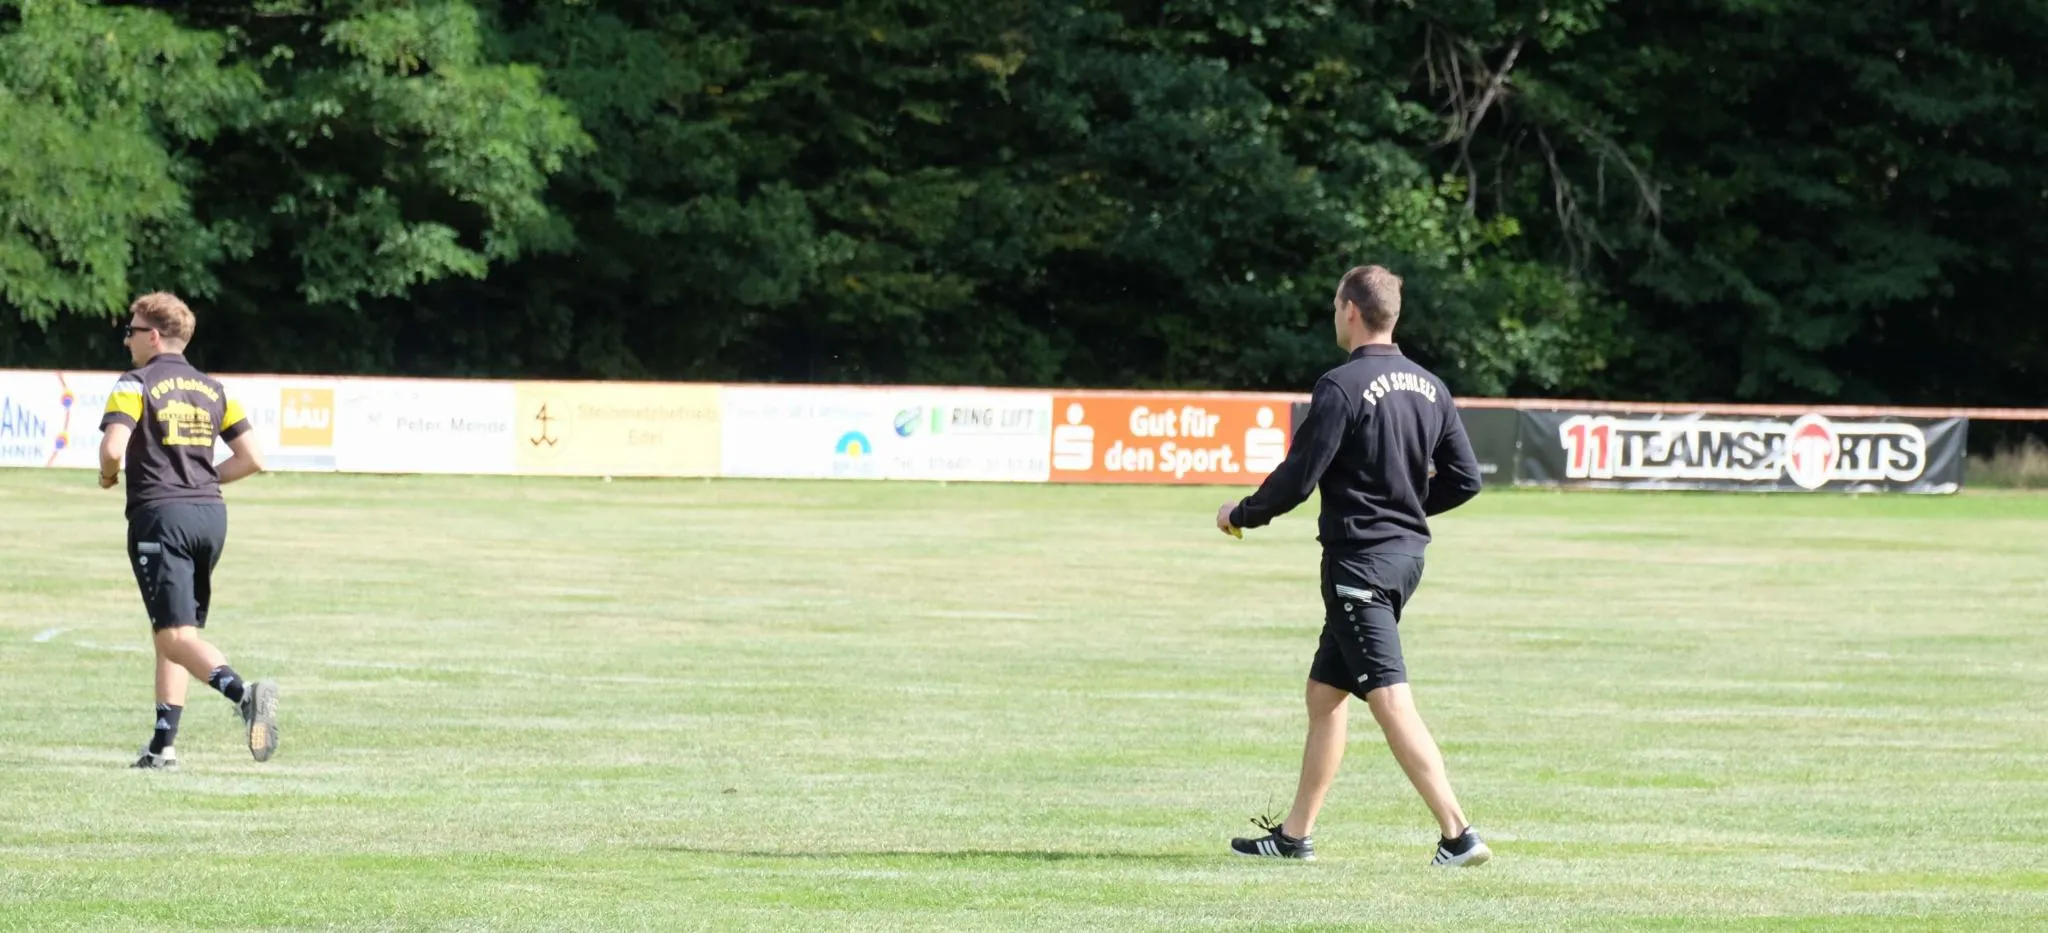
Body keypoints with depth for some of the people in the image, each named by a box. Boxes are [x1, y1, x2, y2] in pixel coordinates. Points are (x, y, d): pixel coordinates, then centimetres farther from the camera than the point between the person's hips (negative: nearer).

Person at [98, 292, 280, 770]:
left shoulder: (136, 384, -4)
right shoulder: (213, 389, 14)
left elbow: (113, 448, -18)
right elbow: (251, 459, 10)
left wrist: (108, 476, 4)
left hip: (159, 515, -6)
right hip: (211, 513, 6)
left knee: (175, 635, -11)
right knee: (171, 632, 17)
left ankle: (243, 693, -36)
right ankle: (163, 745, 16)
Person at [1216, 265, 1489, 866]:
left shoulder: (1342, 387, -15)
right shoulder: (1430, 388, 8)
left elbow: (1298, 478, -15)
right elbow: (1465, 480, 10)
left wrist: (1241, 515, 2)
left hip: (1359, 557, -8)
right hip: (1407, 551, 8)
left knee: (1392, 702, -11)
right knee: (1324, 692, 17)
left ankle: (1457, 834, -20)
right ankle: (1296, 834, 22)